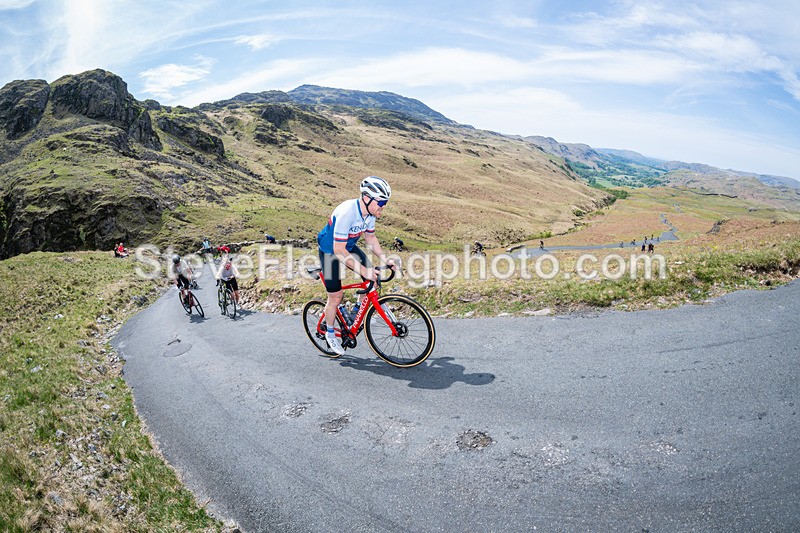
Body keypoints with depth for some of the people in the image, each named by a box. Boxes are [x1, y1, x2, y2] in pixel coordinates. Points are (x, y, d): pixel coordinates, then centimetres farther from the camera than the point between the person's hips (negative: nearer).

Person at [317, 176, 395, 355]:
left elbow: (370, 238, 4)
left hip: (349, 246, 7)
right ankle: (330, 333, 23)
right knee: (336, 296, -1)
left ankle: (358, 310, 18)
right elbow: (339, 250, -35)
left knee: (373, 277, -6)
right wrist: (362, 271, -36)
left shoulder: (370, 212, -12)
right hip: (330, 251, -7)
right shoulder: (346, 213, -36)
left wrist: (385, 259, -6)